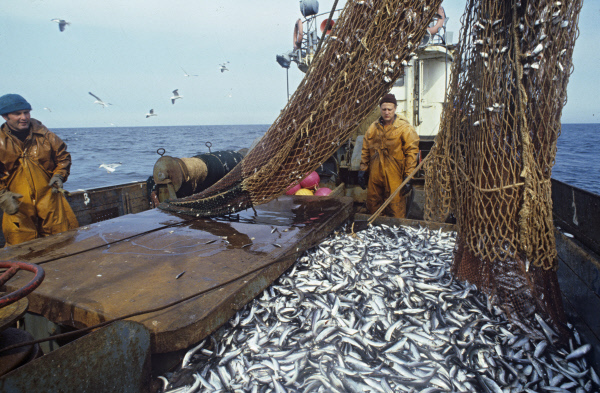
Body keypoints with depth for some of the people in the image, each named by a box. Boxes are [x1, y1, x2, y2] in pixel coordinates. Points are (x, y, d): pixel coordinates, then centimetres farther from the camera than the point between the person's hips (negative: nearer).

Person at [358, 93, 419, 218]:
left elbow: (411, 152, -7)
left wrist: (408, 177, -11)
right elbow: (365, 150, 15)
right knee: (372, 207, 14)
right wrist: (362, 170, 10)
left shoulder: (405, 128, -5)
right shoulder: (373, 128, 9)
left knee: (396, 210, -1)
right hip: (375, 174, 5)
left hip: (394, 176, -4)